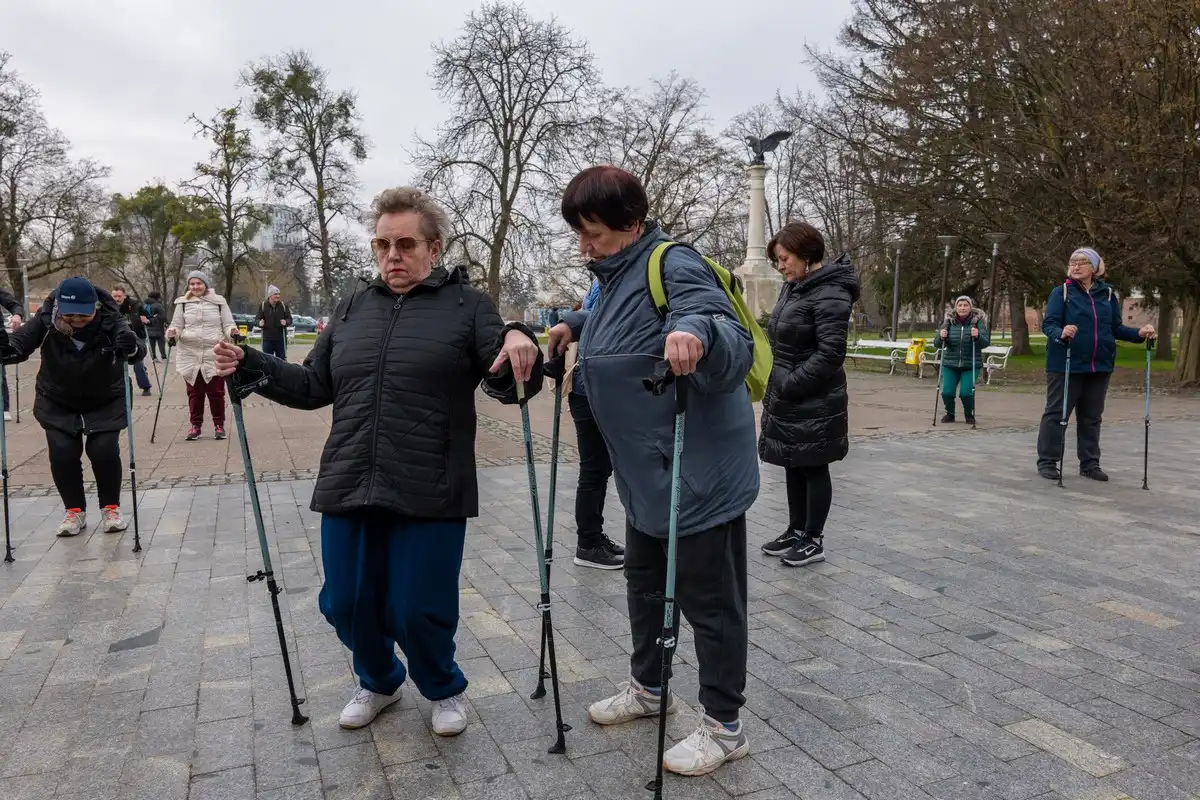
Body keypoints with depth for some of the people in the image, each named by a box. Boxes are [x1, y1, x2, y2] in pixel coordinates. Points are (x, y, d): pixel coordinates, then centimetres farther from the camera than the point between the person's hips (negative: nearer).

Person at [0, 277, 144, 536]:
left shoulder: (110, 319, -25)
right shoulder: (45, 319, -21)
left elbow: (138, 352, -35)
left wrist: (132, 348, -59)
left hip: (105, 401, -1)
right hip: (57, 402, 2)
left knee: (104, 451, -12)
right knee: (62, 453, -7)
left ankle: (111, 508, 10)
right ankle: (75, 510, 13)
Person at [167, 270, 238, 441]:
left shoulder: (219, 301, 3)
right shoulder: (183, 303, 7)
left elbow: (228, 324, 4)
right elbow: (177, 325, 10)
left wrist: (233, 332, -18)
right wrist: (172, 332, -12)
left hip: (215, 355, -1)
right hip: (190, 356, 2)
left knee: (216, 392, 3)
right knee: (194, 392, 7)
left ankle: (219, 425, 15)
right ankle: (195, 425, 18)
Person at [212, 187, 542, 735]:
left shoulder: (467, 306, 1)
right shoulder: (353, 309, 14)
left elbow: (509, 384, -7)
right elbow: (313, 386, 18)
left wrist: (520, 346, -28)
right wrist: (250, 366, 6)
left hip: (429, 495, -4)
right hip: (349, 489, 5)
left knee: (418, 612, 2)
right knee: (346, 605, 12)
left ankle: (443, 689, 34)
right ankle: (378, 682, 43)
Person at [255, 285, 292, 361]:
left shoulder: (283, 305, 3)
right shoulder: (263, 306, 1)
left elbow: (289, 319, 5)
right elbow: (257, 320, 4)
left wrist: (286, 322, -18)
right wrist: (259, 323, -20)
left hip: (281, 338, 0)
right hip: (267, 338, 0)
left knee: (282, 359, 6)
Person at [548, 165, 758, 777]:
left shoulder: (673, 265, -19)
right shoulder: (617, 274, 9)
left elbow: (736, 345, -29)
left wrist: (696, 329, -49)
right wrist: (576, 324, 14)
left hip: (700, 473, -10)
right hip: (647, 475, 10)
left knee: (710, 599, 5)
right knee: (644, 583, 23)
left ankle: (724, 726, 23)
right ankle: (647, 688, 44)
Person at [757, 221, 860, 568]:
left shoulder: (830, 293, -16)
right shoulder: (792, 286, 11)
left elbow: (830, 353, -22)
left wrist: (790, 386, -21)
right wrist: (775, 386, 8)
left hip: (814, 402, -8)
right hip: (786, 398, 8)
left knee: (813, 469, 4)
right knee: (794, 467, 16)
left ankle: (814, 540, 16)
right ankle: (796, 531, 29)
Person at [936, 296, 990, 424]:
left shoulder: (977, 321, -6)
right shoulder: (949, 321, -1)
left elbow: (986, 342, -12)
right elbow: (938, 344, 0)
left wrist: (977, 336, -33)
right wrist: (941, 337, -23)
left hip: (971, 365, -2)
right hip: (950, 365, 2)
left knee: (966, 392, -13)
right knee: (947, 392, -7)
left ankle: (969, 415, 17)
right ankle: (950, 414, 23)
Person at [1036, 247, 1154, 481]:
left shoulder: (1108, 294, 7)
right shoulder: (1061, 292, -4)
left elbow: (1116, 328, 10)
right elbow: (1048, 324, -12)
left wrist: (1139, 333, -7)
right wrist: (1061, 334, -33)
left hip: (1100, 366, 4)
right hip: (1066, 365, -4)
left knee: (1092, 416, 12)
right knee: (1057, 413, 1)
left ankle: (1089, 463, 22)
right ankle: (1047, 461, 9)